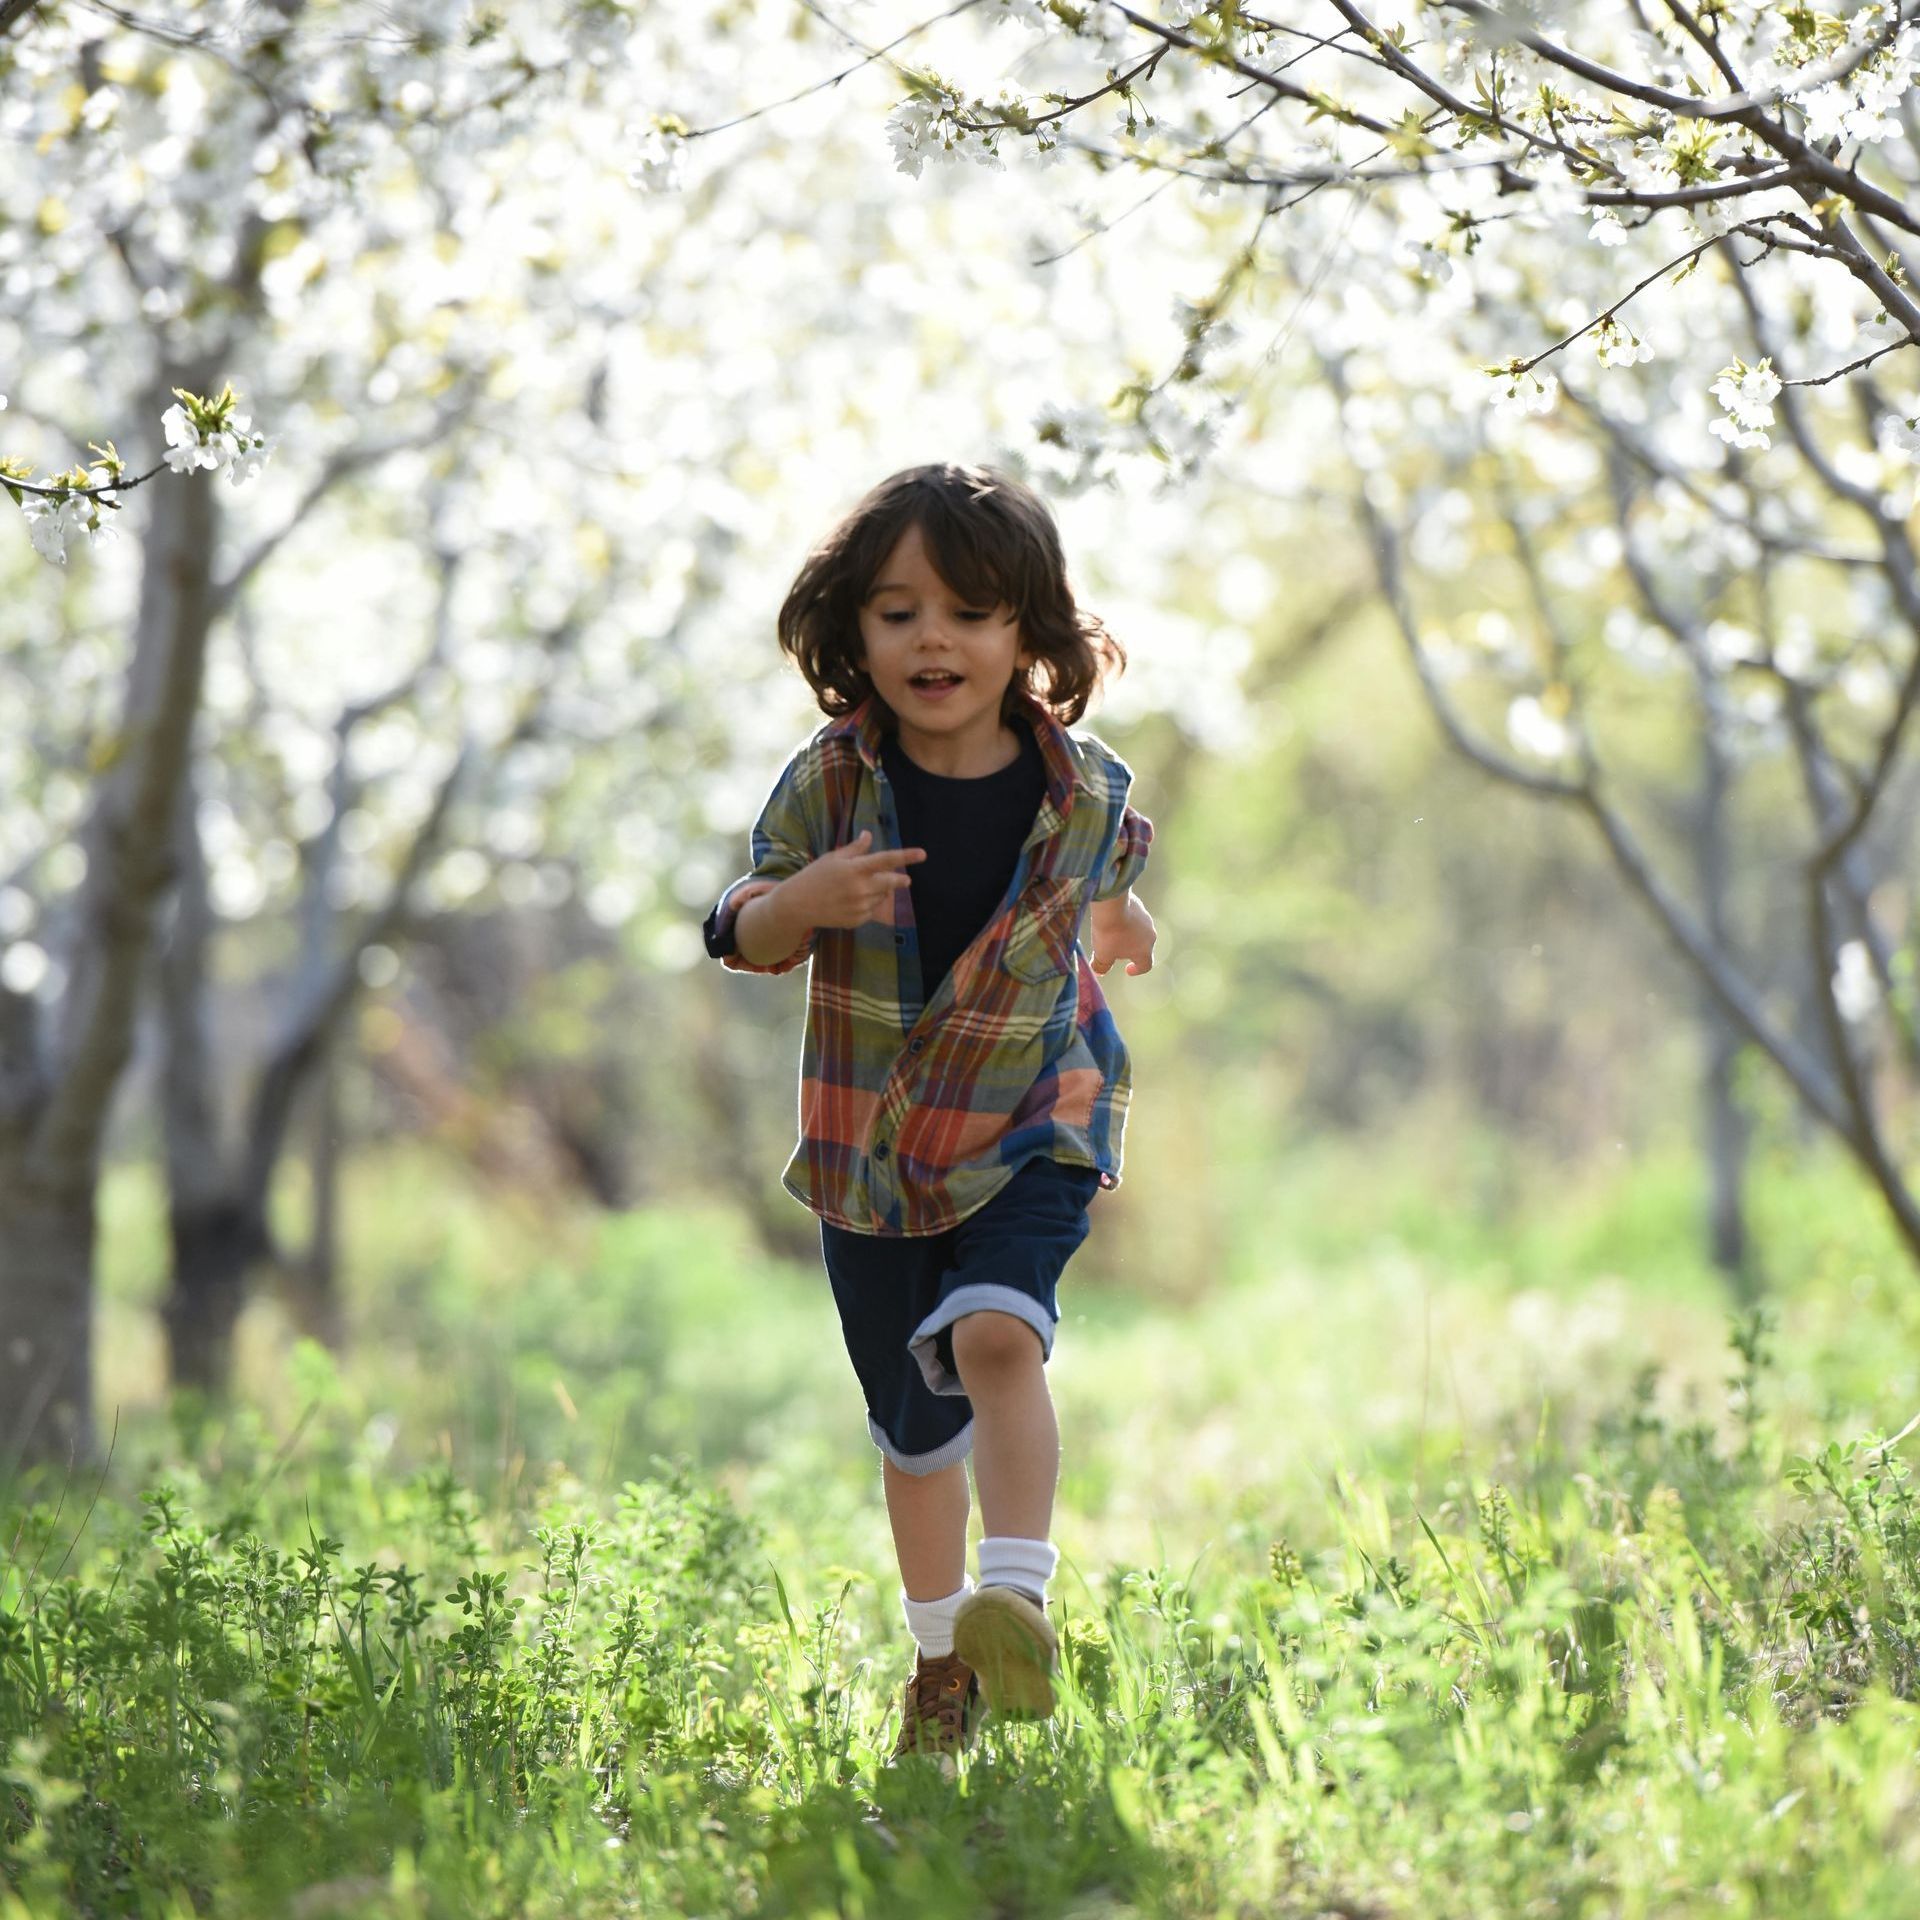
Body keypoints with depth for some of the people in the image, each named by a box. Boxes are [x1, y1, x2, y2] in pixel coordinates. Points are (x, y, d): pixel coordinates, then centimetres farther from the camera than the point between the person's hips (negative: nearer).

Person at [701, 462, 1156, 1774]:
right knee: (913, 1423, 13)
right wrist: (800, 905, -24)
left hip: (1032, 1120, -2)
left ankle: (1019, 1598, -33)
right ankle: (941, 1655, 31)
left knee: (995, 1331, -30)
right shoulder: (830, 784, -11)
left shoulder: (1085, 792, -9)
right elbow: (744, 938, -6)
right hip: (871, 1143, 2)